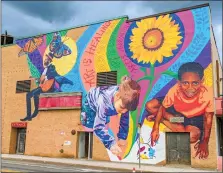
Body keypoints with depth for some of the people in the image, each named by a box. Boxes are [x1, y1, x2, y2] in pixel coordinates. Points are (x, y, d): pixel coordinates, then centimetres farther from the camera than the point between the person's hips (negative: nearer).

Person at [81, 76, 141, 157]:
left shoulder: (125, 100, -32)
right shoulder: (104, 101, -48)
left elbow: (125, 119, -17)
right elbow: (98, 127, -48)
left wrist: (122, 137, -19)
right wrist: (111, 144, -56)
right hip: (90, 103, -5)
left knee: (105, 121, 19)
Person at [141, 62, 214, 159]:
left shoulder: (208, 94, -39)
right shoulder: (174, 91, -35)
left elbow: (208, 118, -22)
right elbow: (162, 107, -16)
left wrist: (204, 141, -20)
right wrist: (155, 128, -20)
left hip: (195, 116, 1)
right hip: (176, 110, 0)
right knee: (149, 106, -15)